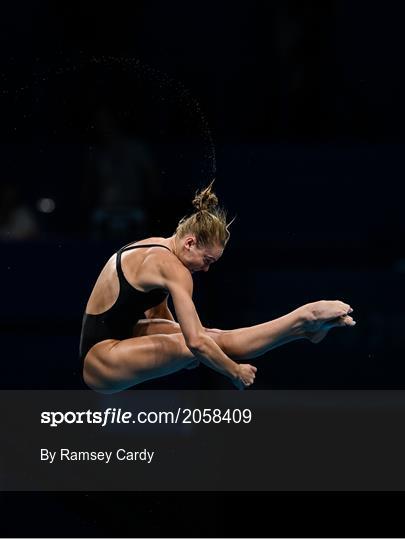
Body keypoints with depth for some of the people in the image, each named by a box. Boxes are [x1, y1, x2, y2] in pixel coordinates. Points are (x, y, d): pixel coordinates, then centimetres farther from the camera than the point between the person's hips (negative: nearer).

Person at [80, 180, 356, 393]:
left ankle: (305, 325, 4)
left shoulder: (155, 248, 9)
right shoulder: (172, 268, -20)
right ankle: (306, 319, -19)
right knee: (214, 342, -21)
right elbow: (197, 342, -26)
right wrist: (235, 373, -15)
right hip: (102, 363, -10)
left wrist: (186, 351, 21)